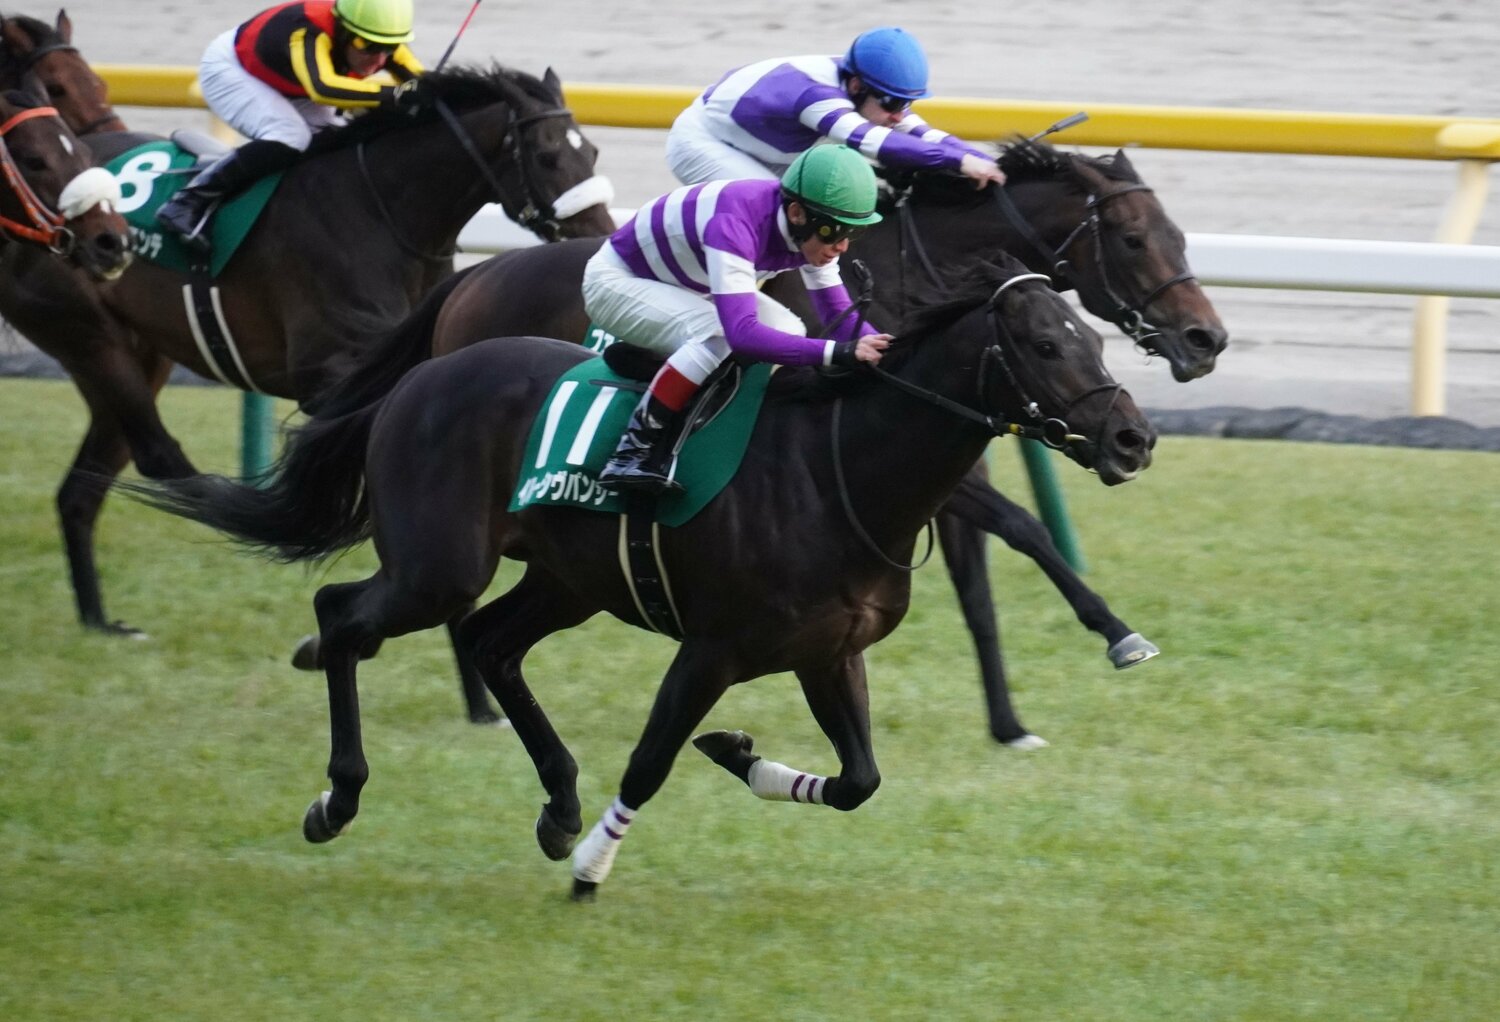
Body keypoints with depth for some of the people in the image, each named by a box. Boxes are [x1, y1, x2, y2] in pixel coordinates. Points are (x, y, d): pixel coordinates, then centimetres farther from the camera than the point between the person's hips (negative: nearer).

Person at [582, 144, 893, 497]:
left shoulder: (812, 228, -15)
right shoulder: (735, 226, -41)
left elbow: (837, 312, -5)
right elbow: (742, 332, -51)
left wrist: (880, 348, -26)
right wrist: (840, 352, -55)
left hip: (687, 287, 9)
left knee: (789, 334, -8)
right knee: (718, 334, -33)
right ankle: (634, 450, -27)